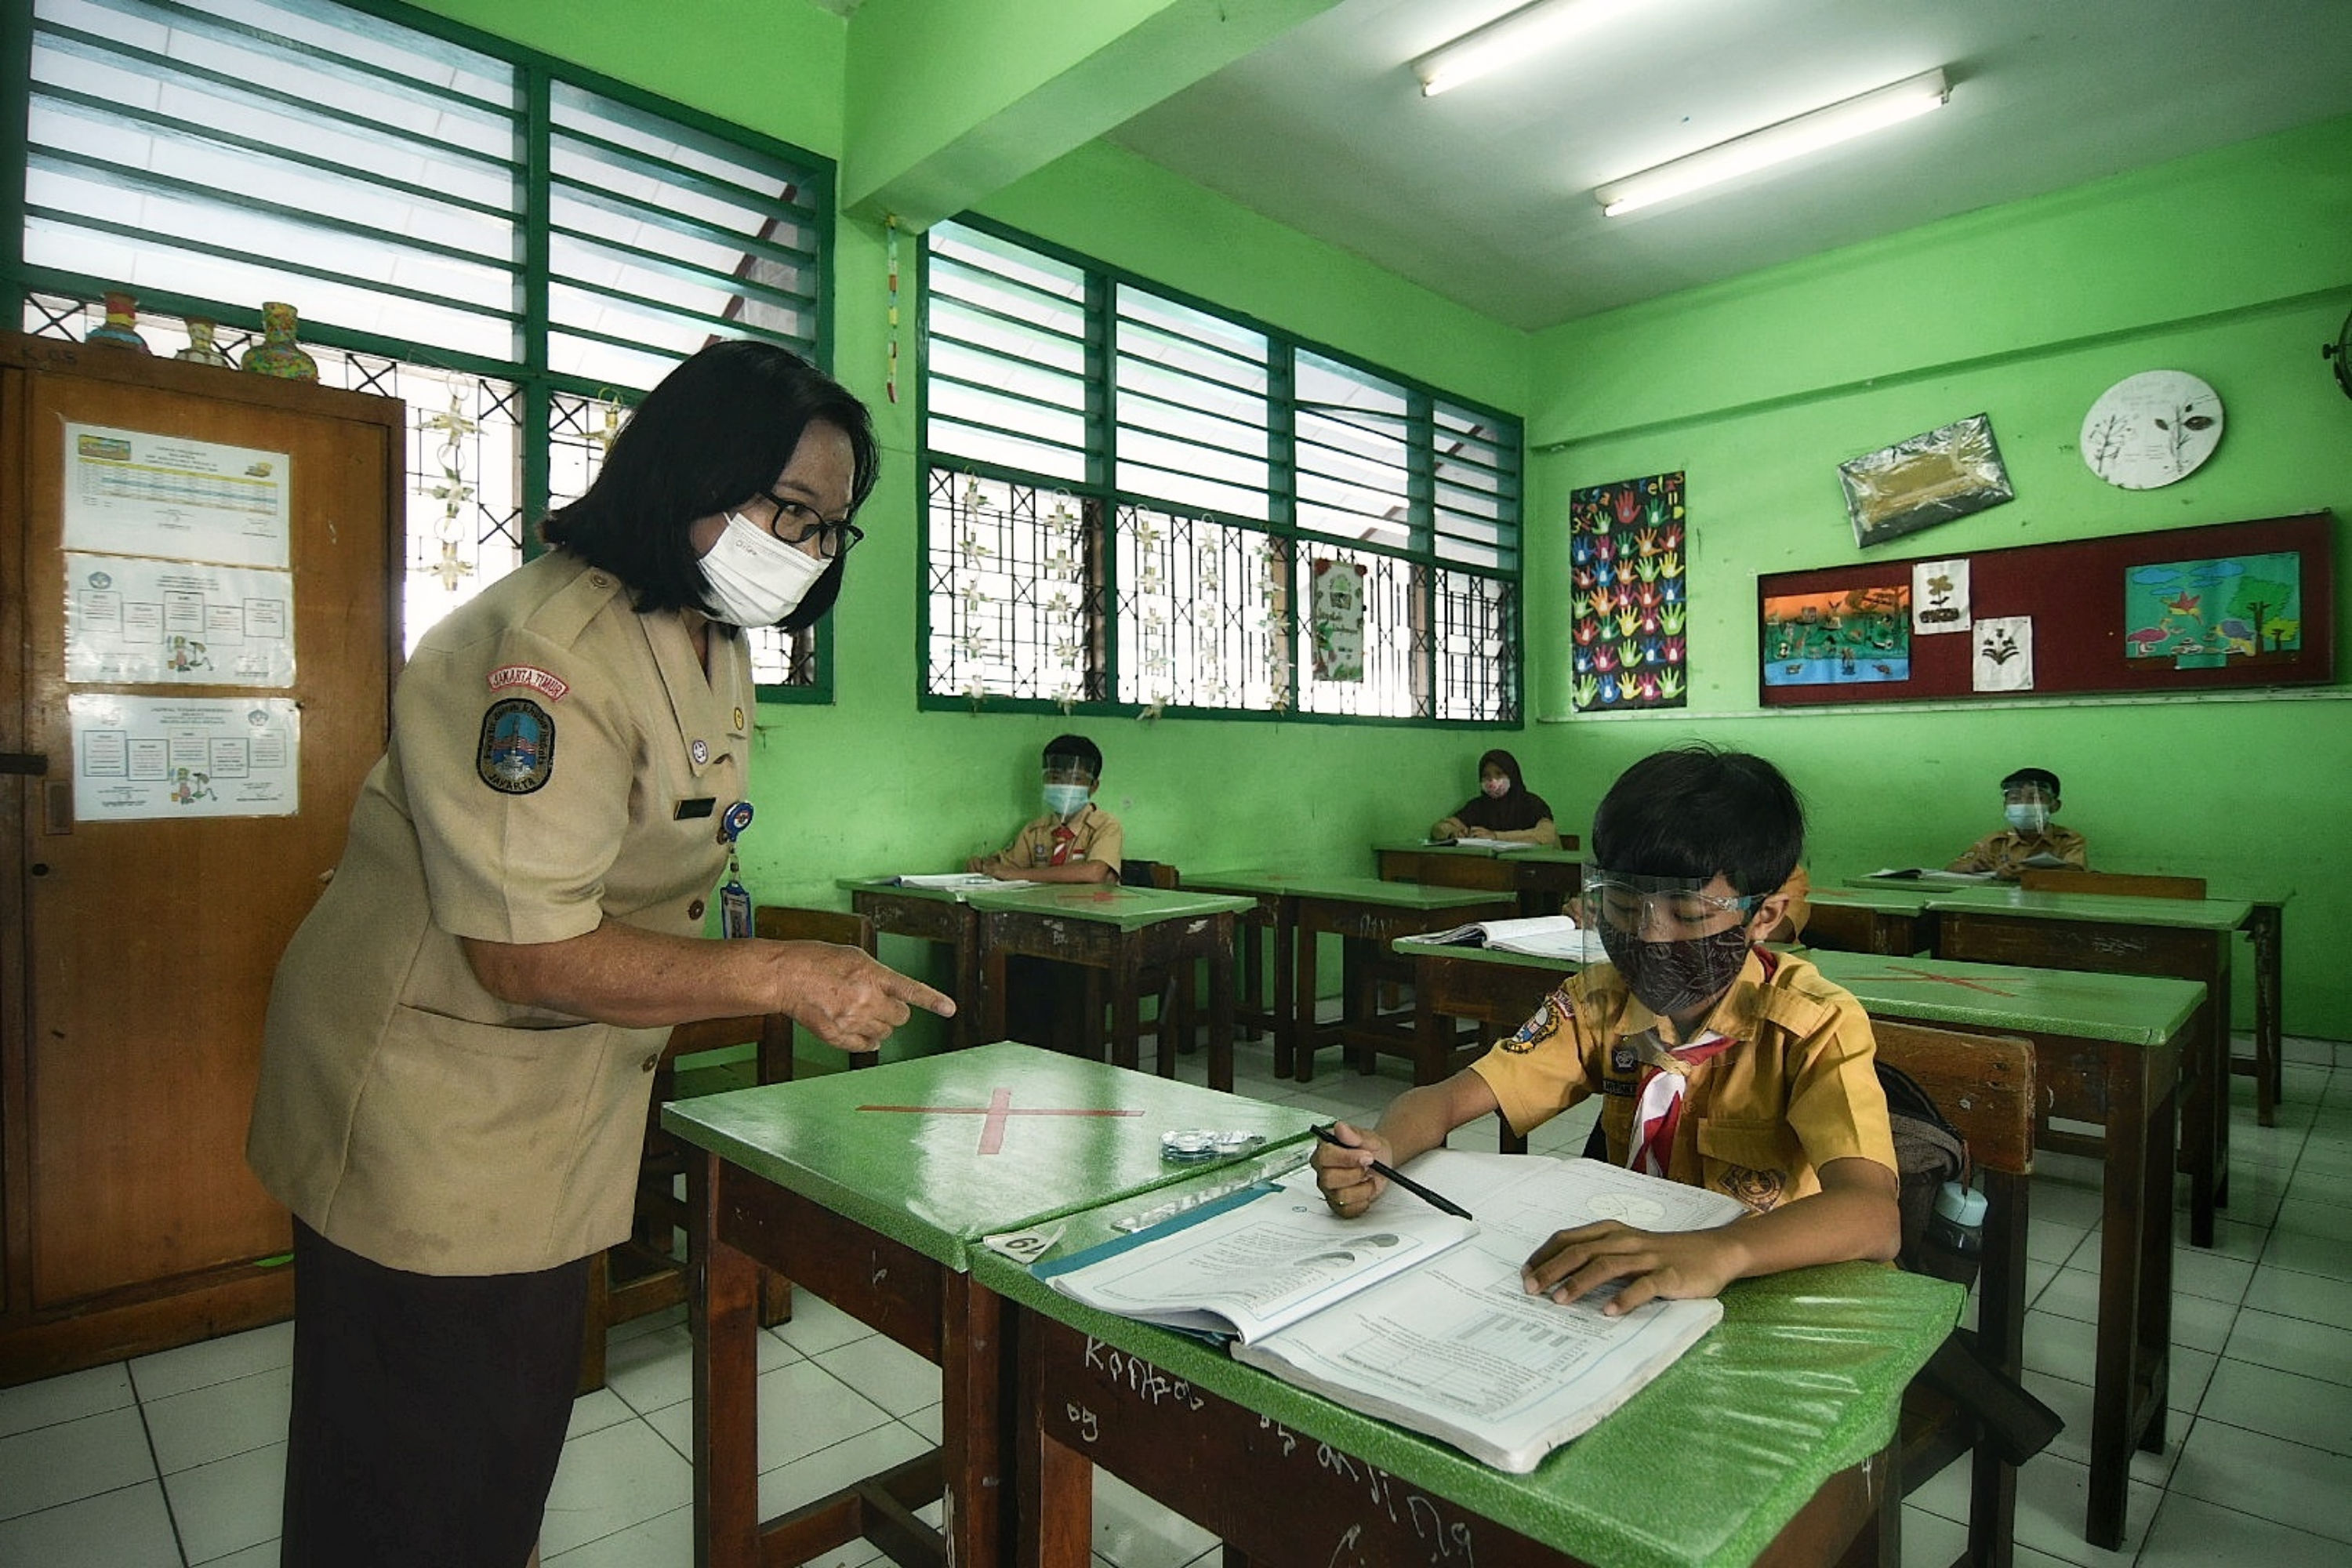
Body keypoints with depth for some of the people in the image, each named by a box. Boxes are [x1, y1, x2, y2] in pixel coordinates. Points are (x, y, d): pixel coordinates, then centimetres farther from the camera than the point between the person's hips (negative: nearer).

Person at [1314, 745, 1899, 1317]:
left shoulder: (1813, 1023, -14)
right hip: (1628, 1286, 3)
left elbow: (1873, 1216, -31)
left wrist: (1718, 1253, -50)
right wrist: (1379, 1150, -29)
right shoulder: (1602, 1002, -2)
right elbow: (1446, 1100, -6)